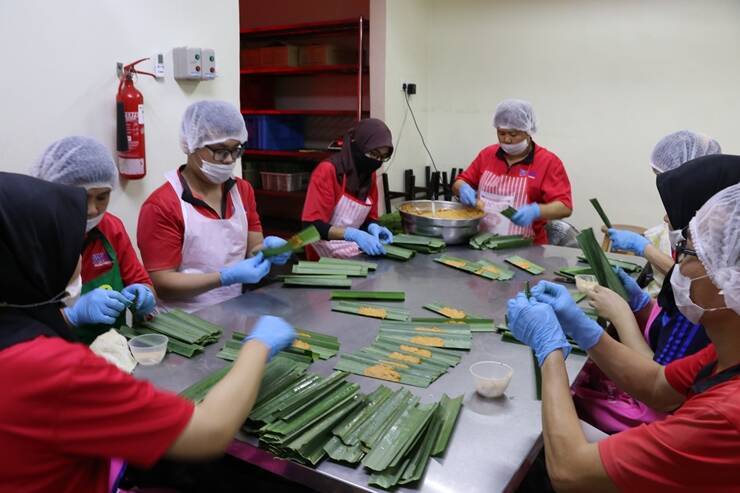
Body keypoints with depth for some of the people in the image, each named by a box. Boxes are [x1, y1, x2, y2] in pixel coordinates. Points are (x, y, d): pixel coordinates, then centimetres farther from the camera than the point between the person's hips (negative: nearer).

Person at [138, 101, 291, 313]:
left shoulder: (243, 190, 8)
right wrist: (226, 277, -22)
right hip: (185, 321, -6)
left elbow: (251, 250, 10)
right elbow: (162, 285, -13)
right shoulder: (161, 206, -12)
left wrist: (266, 250, -12)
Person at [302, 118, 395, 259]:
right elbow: (312, 226, -20)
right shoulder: (327, 171, -16)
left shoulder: (369, 174, 3)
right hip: (327, 257, -6)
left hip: (356, 252, 7)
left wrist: (373, 227, -11)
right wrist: (353, 234, -31)